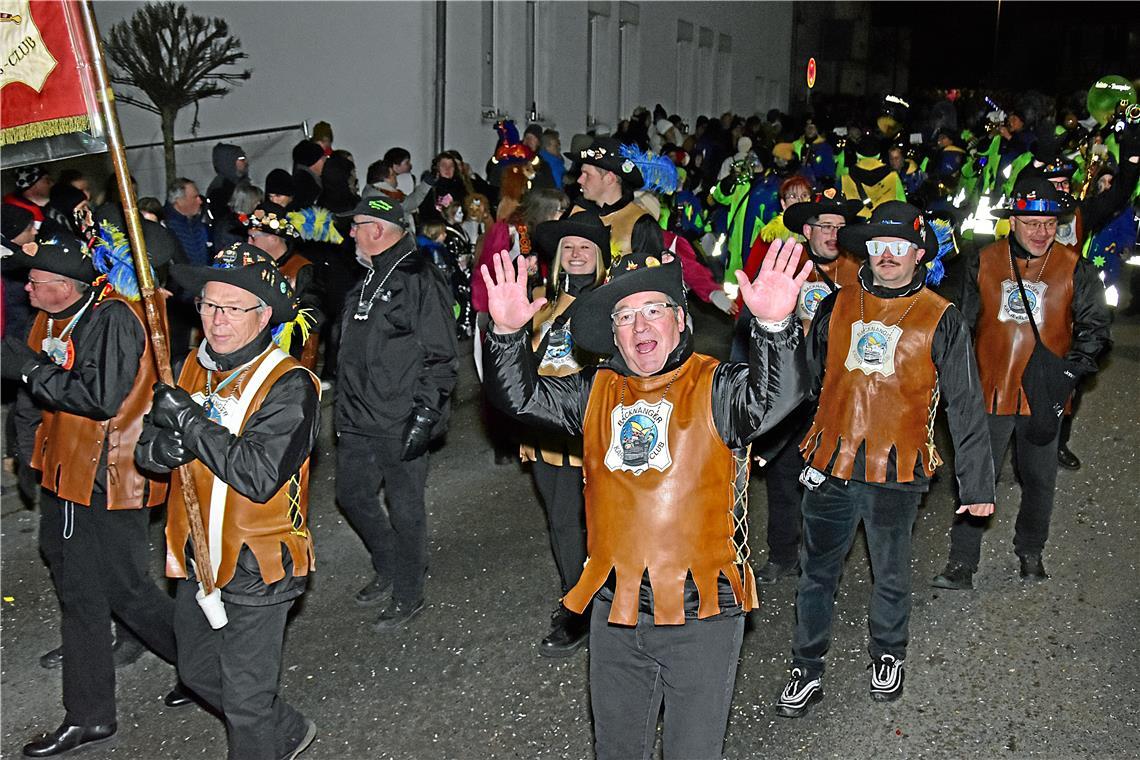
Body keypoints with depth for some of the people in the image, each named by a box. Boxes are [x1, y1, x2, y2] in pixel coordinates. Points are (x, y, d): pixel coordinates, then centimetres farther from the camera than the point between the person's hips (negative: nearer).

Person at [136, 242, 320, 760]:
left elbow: (260, 476, -29)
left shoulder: (288, 385, -19)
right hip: (197, 560, 8)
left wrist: (190, 421, -27)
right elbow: (145, 451, 5)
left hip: (256, 568, -8)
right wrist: (164, 447, -19)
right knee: (198, 675, 25)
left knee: (246, 701, 5)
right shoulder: (193, 368, 3)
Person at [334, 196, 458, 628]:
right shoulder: (368, 280, 14)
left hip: (400, 425, -9)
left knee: (405, 510, 2)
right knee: (352, 495, 18)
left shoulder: (418, 280, -14)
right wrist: (345, 407, 23)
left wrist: (424, 414, -20)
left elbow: (439, 357, -17)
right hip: (358, 421, 9)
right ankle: (388, 568, 38)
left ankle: (408, 596, 18)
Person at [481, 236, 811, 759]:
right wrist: (508, 333, -15)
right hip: (614, 615, 4)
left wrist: (775, 326, -46)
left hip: (702, 616, -4)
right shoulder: (596, 392, 5)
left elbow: (778, 397, -27)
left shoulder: (716, 387, -9)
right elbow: (521, 396, 3)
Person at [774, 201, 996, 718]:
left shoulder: (941, 320, -2)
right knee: (816, 573, 8)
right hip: (830, 466, 2)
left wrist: (976, 484, 0)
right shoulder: (835, 307, 5)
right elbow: (806, 381, 13)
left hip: (897, 472, -2)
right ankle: (806, 673, 23)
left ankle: (888, 657, 39)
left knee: (891, 575, 15)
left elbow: (965, 407, 1)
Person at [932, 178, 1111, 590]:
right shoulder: (984, 263, -1)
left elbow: (1094, 328, 0)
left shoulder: (1075, 269, -4)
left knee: (1039, 480, 16)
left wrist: (1069, 373, -14)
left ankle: (1030, 552, 38)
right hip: (990, 392, 0)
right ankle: (962, 564, 13)